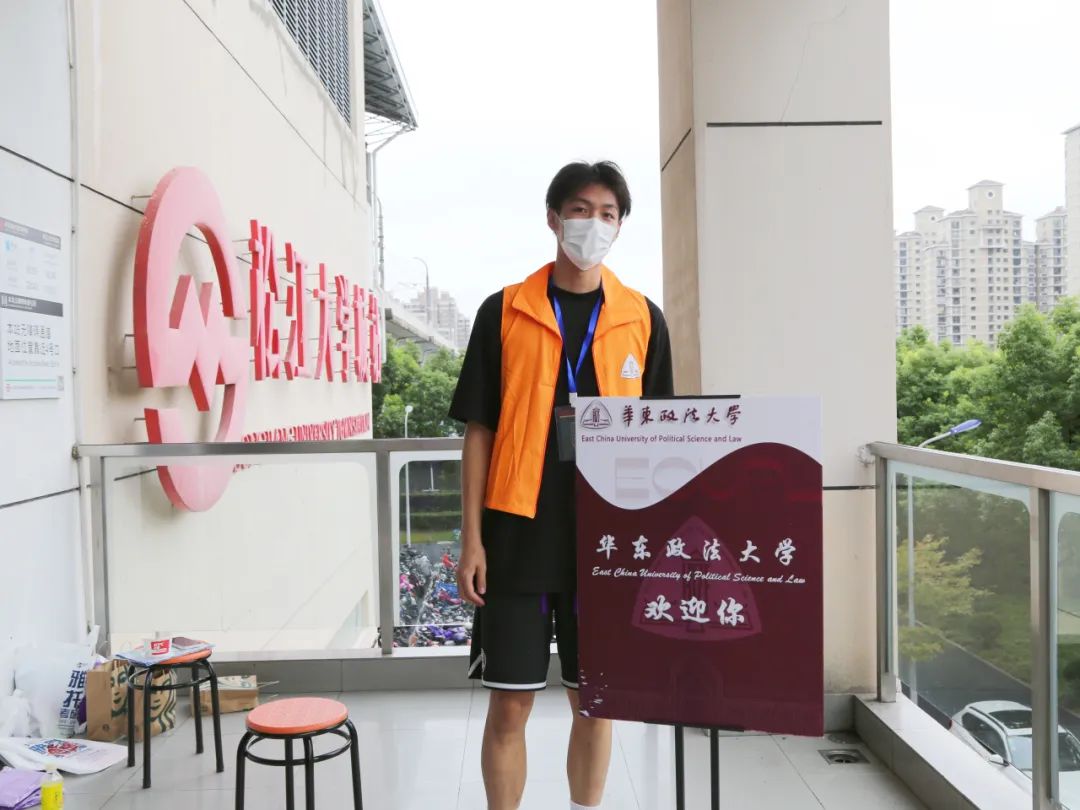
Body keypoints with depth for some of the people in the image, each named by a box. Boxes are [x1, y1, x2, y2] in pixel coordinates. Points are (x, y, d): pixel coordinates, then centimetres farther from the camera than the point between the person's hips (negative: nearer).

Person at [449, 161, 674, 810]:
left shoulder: (643, 319, 5)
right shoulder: (504, 312, 1)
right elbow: (479, 431, 1)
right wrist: (472, 539, -4)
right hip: (519, 535, -1)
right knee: (510, 702, 4)